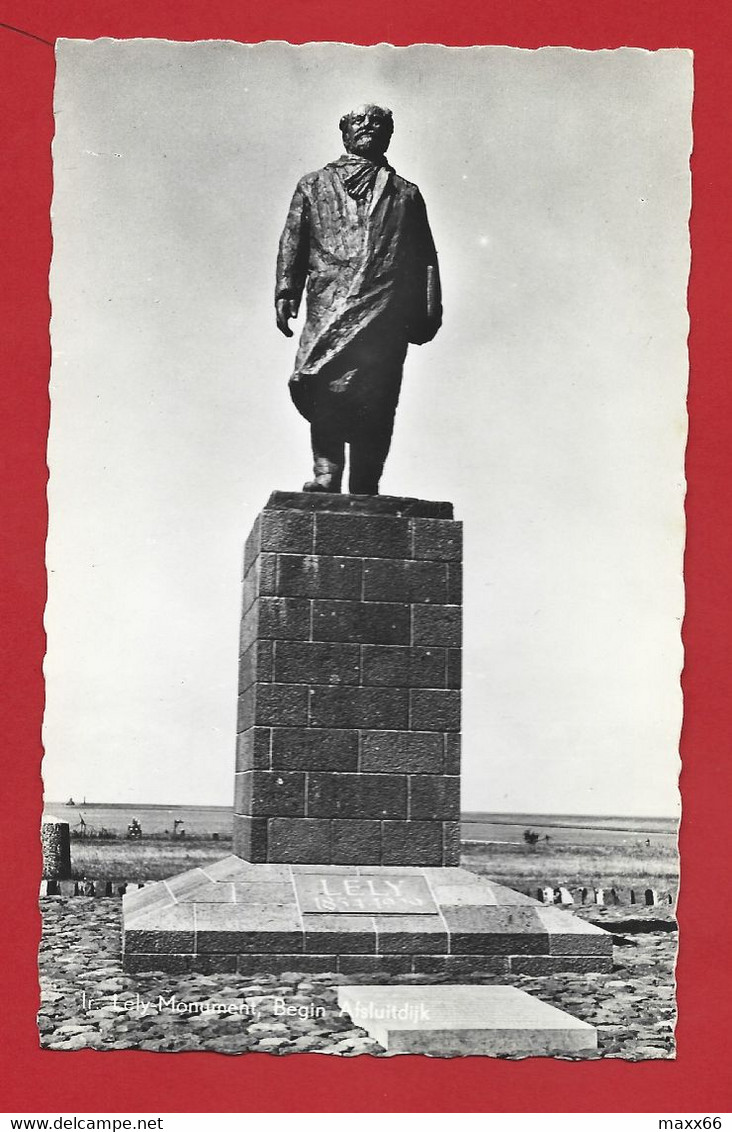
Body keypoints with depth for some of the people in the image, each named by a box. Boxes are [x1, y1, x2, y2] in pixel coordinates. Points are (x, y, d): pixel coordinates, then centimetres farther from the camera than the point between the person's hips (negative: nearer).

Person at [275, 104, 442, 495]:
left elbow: (425, 257, 19)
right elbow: (292, 242, 15)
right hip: (330, 303, -1)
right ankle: (326, 472, -25)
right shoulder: (314, 186, 25)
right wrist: (286, 292, 0)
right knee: (324, 382, -23)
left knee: (376, 401, -8)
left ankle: (364, 490, -6)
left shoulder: (406, 194, 27)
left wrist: (429, 312, 7)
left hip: (387, 311, 1)